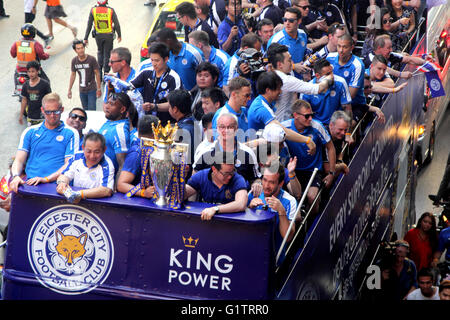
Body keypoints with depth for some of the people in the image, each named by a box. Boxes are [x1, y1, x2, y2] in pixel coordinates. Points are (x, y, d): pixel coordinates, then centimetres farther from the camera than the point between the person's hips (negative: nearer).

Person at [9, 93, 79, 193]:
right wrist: (15, 176, -10)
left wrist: (46, 179, -13)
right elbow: (19, 160, 13)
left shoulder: (71, 133, 11)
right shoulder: (30, 132, 20)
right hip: (30, 184, 3)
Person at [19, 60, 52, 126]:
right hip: (30, 115, 4)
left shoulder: (44, 84, -11)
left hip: (41, 115, -4)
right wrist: (21, 114, 13)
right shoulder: (26, 85, 2)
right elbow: (24, 100, 11)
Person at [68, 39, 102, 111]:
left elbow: (97, 73, -8)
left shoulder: (91, 59, -15)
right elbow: (73, 75, 8)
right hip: (82, 90, 4)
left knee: (92, 110, -9)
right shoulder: (74, 61, -4)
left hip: (92, 89, -4)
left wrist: (99, 89, -9)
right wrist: (69, 89, 9)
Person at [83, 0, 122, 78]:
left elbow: (89, 25, -7)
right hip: (109, 36, -2)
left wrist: (86, 38, 0)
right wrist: (119, 35, 8)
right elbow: (117, 24, -9)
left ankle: (100, 71, 19)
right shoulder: (111, 10, -15)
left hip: (98, 36, 2)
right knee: (107, 54, 10)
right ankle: (106, 73, 10)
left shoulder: (93, 10, -12)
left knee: (100, 52, 25)